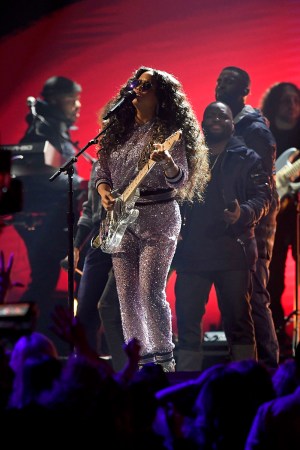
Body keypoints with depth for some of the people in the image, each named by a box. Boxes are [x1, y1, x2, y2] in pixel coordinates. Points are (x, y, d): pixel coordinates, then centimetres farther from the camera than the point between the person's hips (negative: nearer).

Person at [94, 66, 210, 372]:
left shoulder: (169, 131, -5)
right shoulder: (118, 129, 12)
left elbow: (180, 180, -13)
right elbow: (102, 171, 19)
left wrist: (166, 161, -33)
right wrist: (104, 192, -1)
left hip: (157, 219, -6)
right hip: (121, 220, 6)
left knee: (151, 294, -12)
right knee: (127, 297, 4)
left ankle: (164, 359, -5)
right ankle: (139, 358, 11)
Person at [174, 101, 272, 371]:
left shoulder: (247, 158, 8)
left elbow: (262, 196, -1)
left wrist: (244, 213, -21)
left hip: (233, 250, -2)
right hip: (192, 251, 3)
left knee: (238, 318, -1)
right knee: (187, 318, 0)